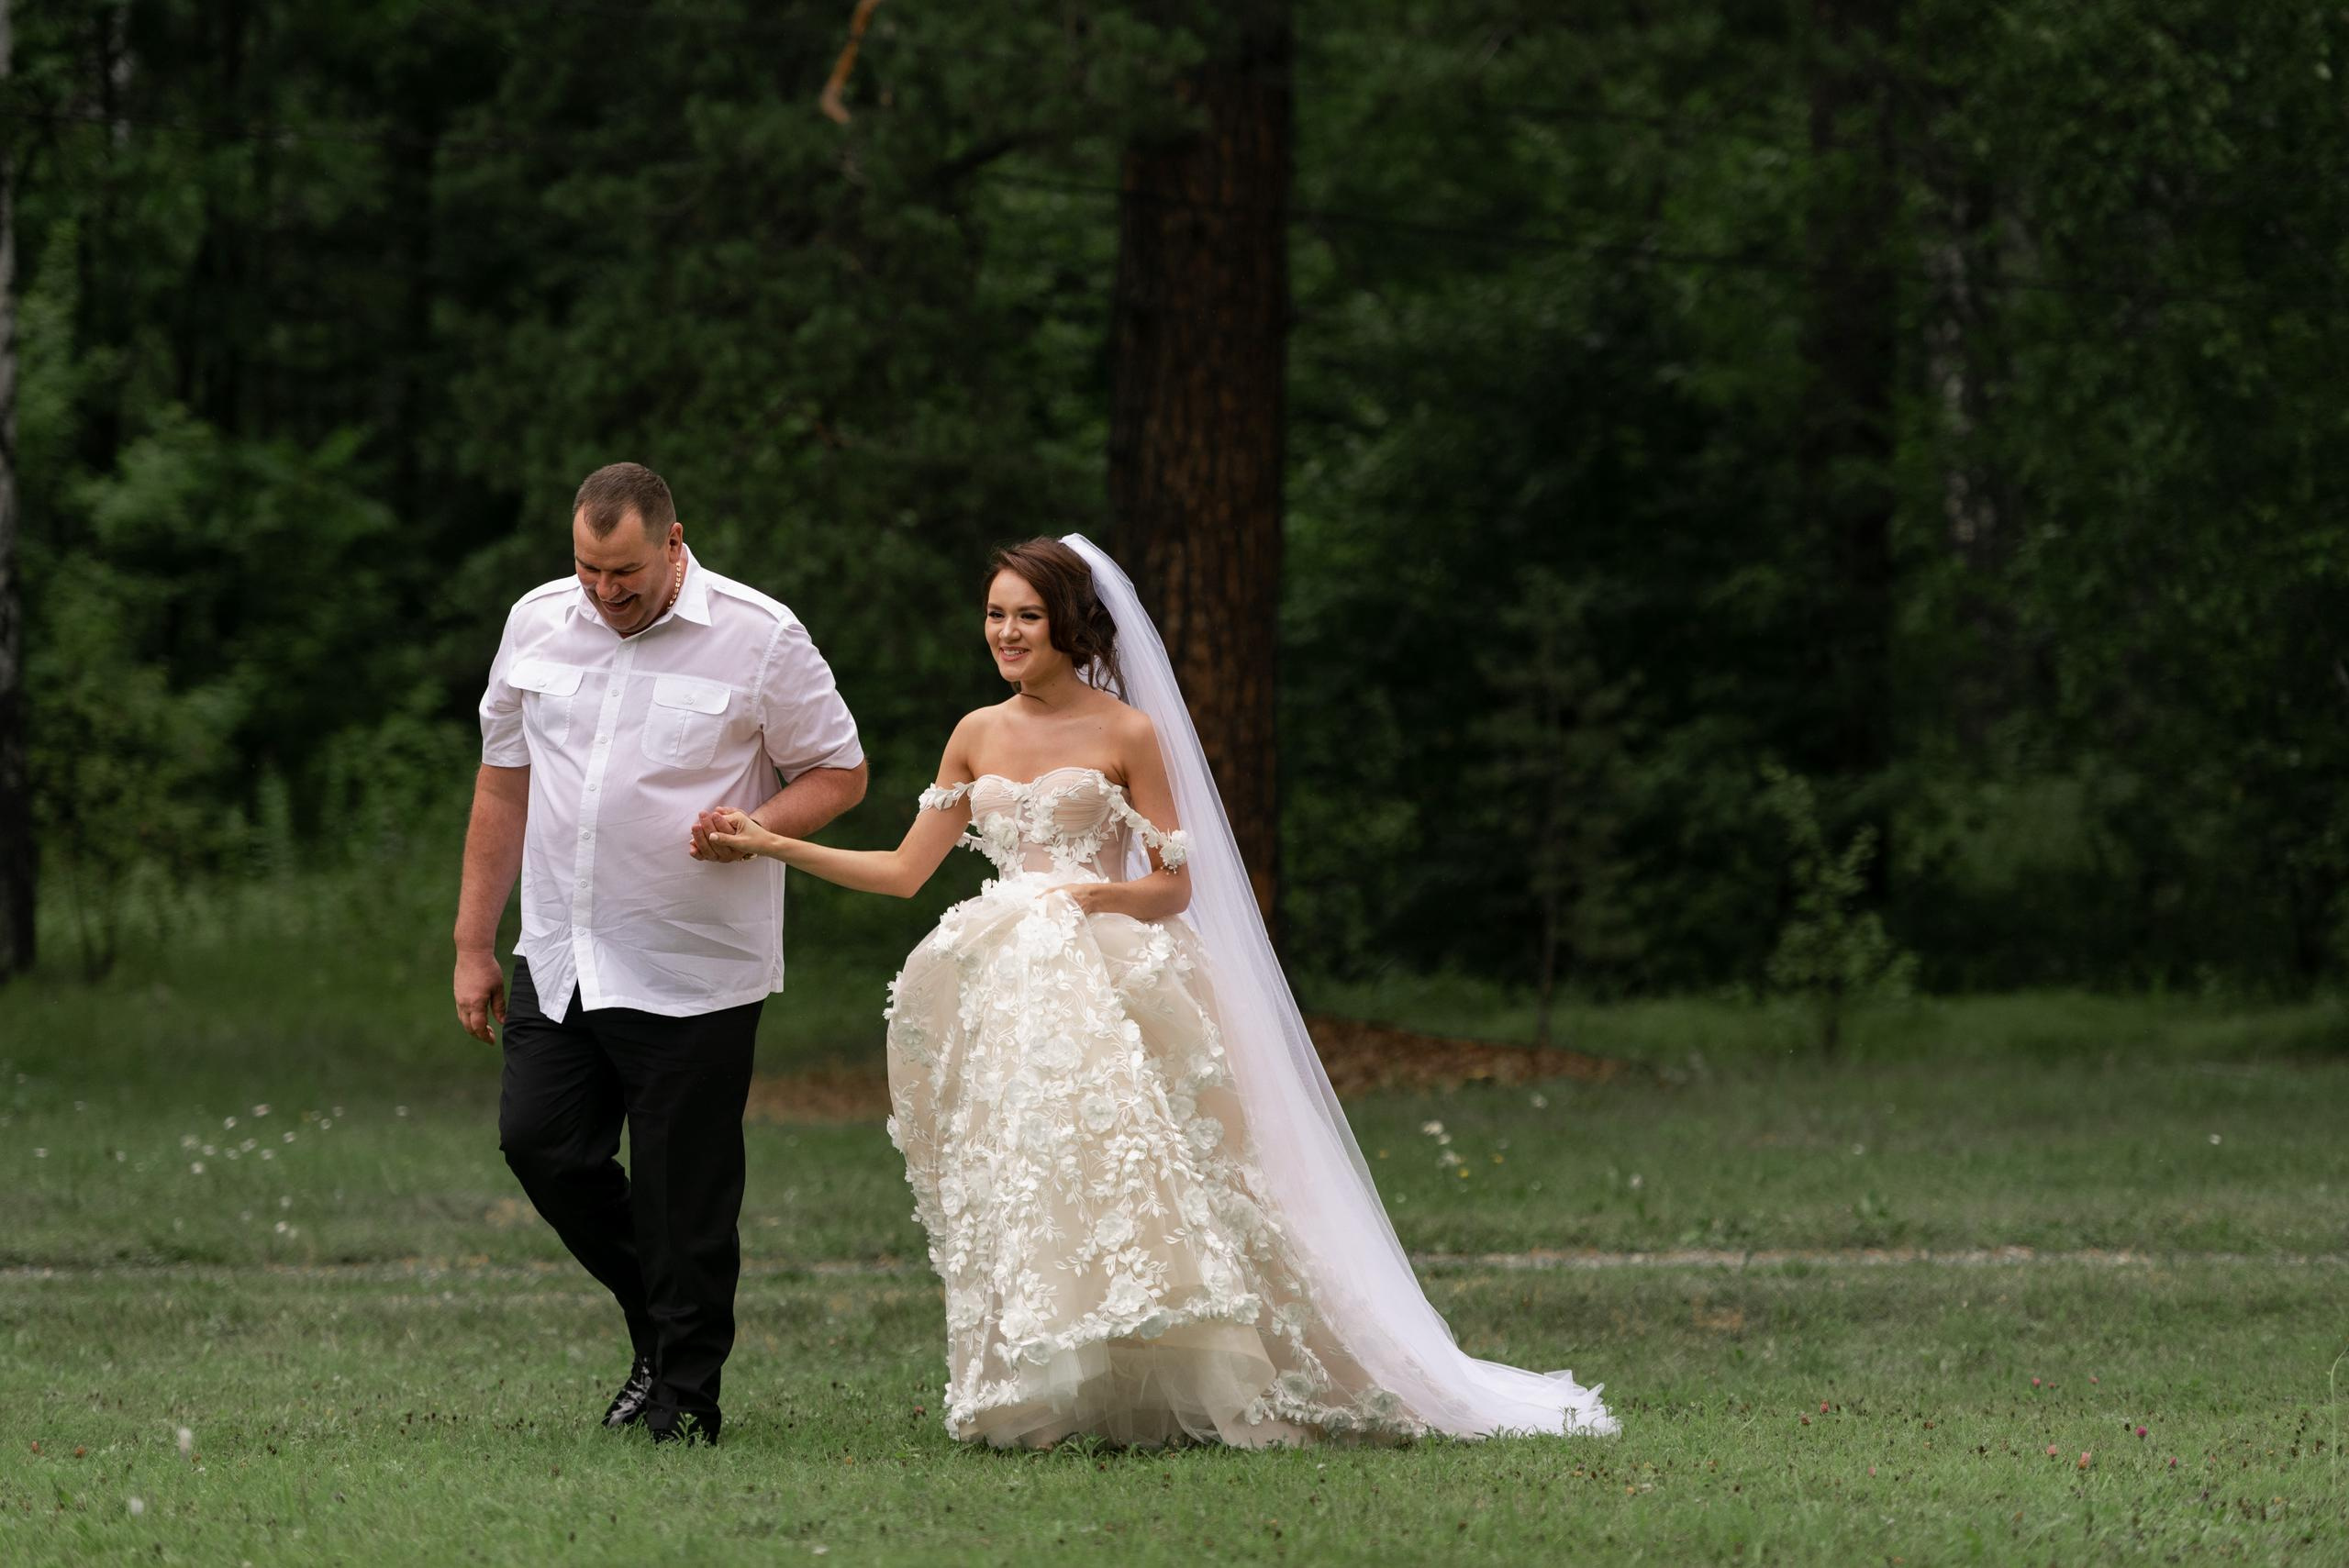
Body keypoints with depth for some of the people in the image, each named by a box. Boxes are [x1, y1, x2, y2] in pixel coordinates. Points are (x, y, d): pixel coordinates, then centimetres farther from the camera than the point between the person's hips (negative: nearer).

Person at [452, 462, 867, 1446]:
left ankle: (684, 1395, 10)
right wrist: (474, 946, 13)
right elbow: (503, 785, 14)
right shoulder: (537, 624, 7)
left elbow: (839, 775, 1)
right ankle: (657, 1325, 21)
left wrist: (757, 827, -20)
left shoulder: (760, 638, -6)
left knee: (685, 1193, -2)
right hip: (560, 958, 4)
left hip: (696, 973, -4)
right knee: (538, 1140, -2)